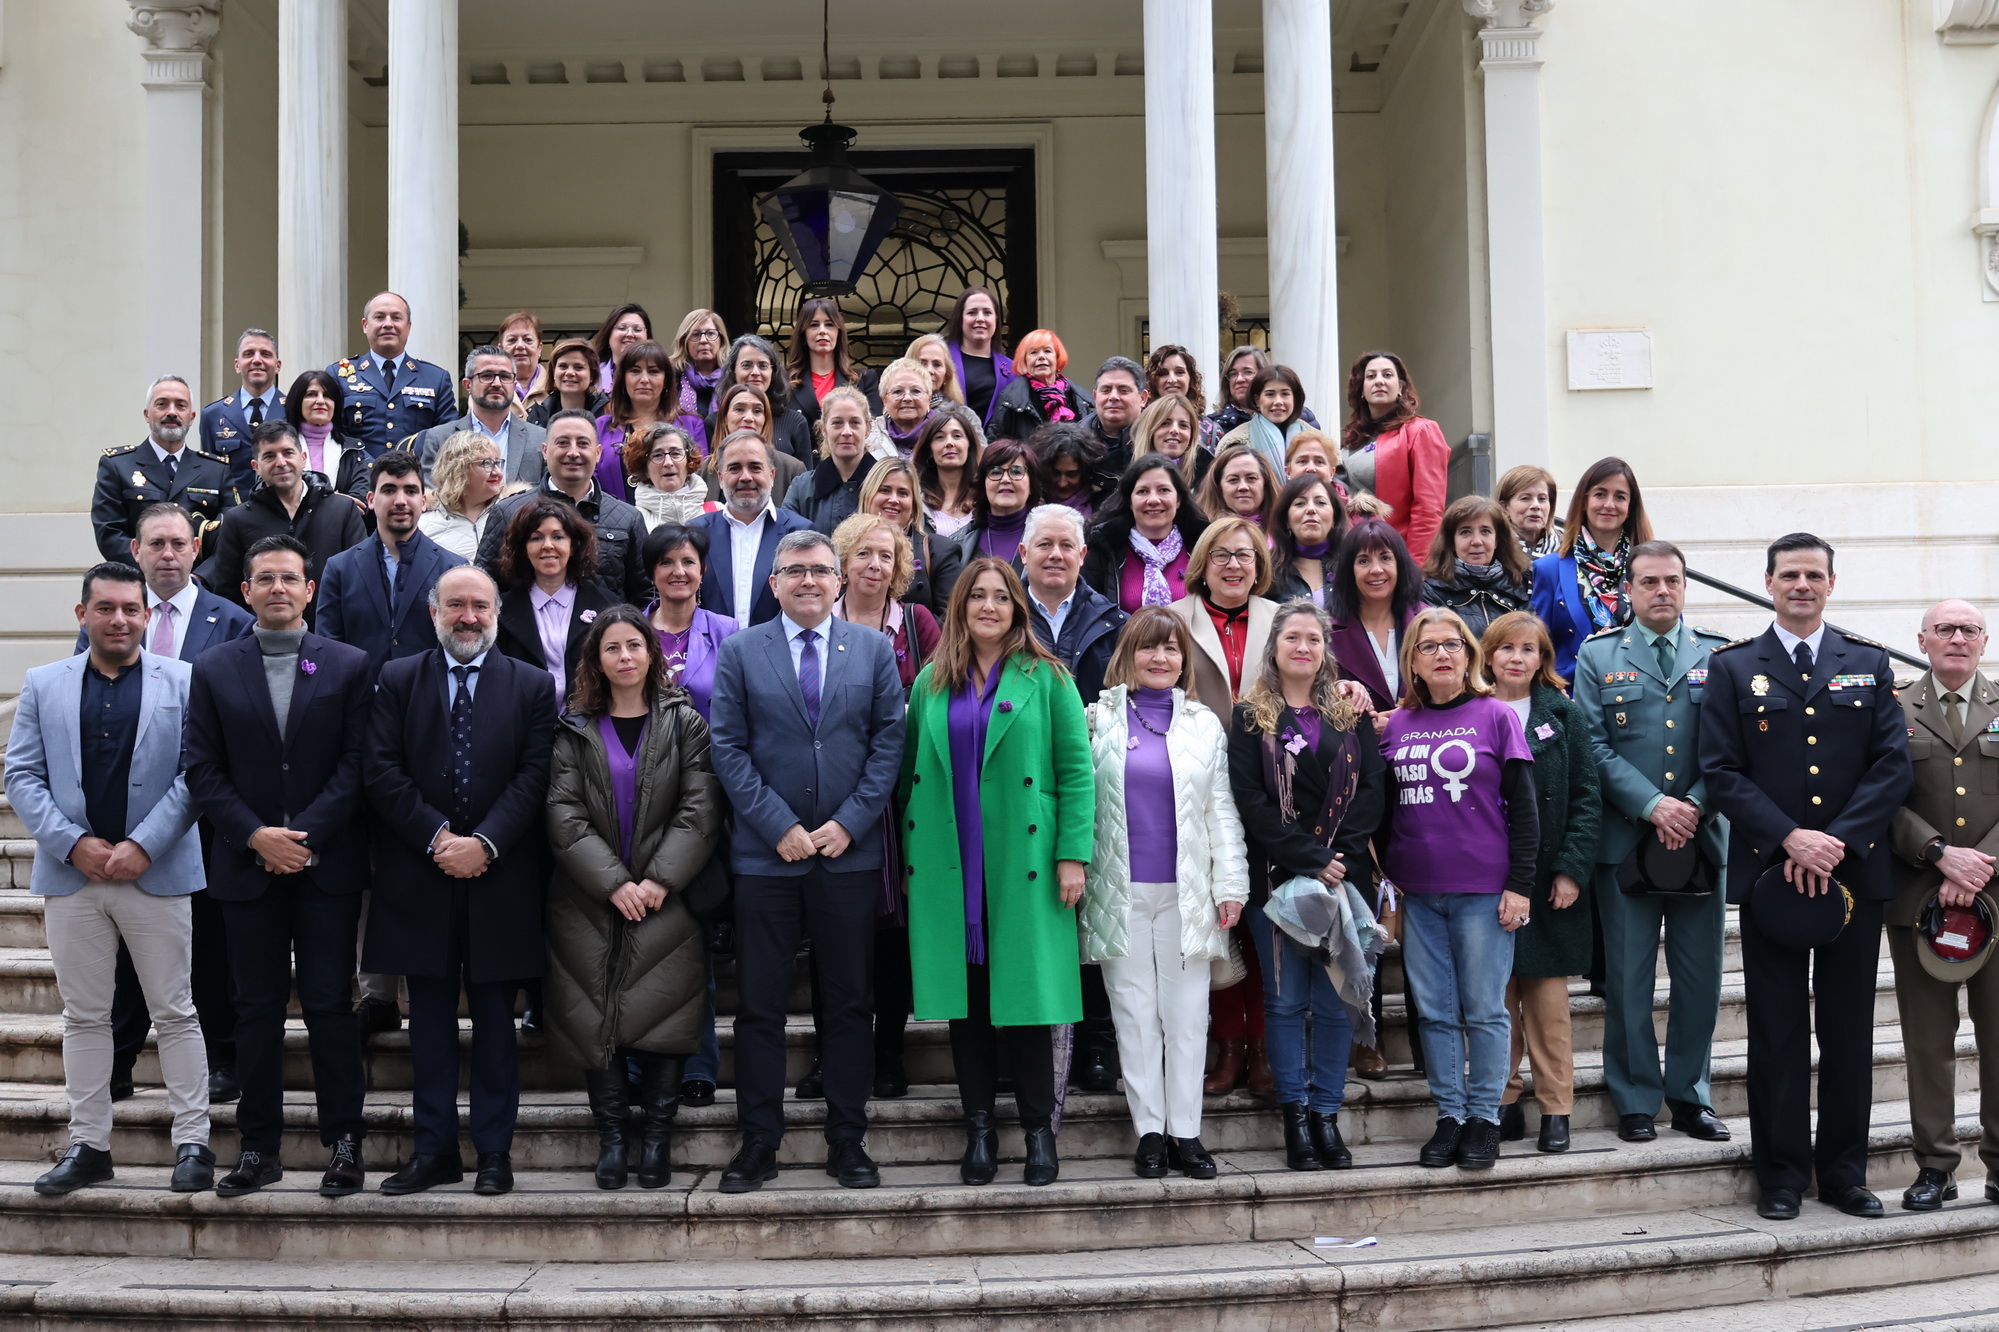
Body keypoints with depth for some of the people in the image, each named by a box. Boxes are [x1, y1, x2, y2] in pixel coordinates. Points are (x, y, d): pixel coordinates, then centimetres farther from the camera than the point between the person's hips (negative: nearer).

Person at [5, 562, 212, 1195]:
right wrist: (74, 843, -8)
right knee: (84, 1016, 8)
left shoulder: (183, 682, 2)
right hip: (72, 872, 2)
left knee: (175, 1012, 3)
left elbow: (195, 774, -3)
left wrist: (143, 845, -12)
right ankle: (88, 1145, 16)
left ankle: (192, 1143, 8)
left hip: (157, 874, -2)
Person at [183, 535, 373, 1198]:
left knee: (330, 1005, -1)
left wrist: (305, 833, -13)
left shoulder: (350, 666, 3)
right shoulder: (214, 670, 7)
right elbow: (203, 770, 3)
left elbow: (356, 764, -3)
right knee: (257, 1008, 6)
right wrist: (256, 836, -10)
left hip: (327, 863, -1)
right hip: (247, 864, 2)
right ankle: (260, 1147, 13)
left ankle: (344, 1143, 8)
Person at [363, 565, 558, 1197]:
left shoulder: (531, 685, 6)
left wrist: (484, 842, -14)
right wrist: (436, 837, -11)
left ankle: (494, 1151, 12)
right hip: (420, 878, 1)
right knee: (429, 1019, 7)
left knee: (495, 1019, 6)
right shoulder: (397, 680, 7)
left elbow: (534, 776, -3)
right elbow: (381, 771, -1)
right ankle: (434, 1149, 14)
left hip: (499, 877, -1)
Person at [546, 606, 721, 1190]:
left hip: (664, 898, -1)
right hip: (589, 899, 1)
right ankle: (611, 1135, 10)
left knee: (662, 1016, -6)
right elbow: (564, 814, -2)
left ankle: (656, 1136, 5)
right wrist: (613, 883, -12)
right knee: (596, 1017, -1)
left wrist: (659, 881, -12)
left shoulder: (684, 723, 5)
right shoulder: (574, 730, 7)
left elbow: (699, 811, -2)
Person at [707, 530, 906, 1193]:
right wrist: (779, 826, -9)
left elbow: (889, 741, 3)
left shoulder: (873, 649, 8)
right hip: (765, 854, -1)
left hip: (849, 853, 1)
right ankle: (759, 1142, 12)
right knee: (759, 1004, 2)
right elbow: (728, 747, 0)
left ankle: (847, 1140, 15)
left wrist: (849, 822, -7)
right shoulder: (740, 651, 5)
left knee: (848, 1003, 6)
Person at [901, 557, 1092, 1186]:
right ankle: (979, 1128, 15)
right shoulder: (930, 683, 10)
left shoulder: (1045, 679, 2)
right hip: (949, 869, 3)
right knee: (963, 995, 5)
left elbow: (1076, 769, -2)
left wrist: (1073, 855, -9)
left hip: (1023, 866, -2)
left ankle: (1038, 1128, 12)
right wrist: (910, 852, 6)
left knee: (1026, 992, 0)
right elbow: (911, 772, 13)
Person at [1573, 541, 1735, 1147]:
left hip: (1702, 840, 1)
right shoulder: (1598, 656, 5)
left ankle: (1690, 1093, 20)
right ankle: (1635, 1100, 13)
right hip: (1625, 841, -1)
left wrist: (1695, 806, -11)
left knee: (1700, 977, 7)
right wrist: (1652, 805, -13)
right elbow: (1595, 746, -2)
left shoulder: (1720, 655, 8)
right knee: (1628, 979, 3)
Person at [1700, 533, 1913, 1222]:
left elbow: (1894, 764, 1)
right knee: (1777, 1030, 3)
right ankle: (1781, 1175, 12)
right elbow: (1721, 772, -3)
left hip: (1855, 873, 2)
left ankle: (1844, 1171, 18)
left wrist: (1837, 840, -12)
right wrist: (1791, 838, -15)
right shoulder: (1732, 667, 4)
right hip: (1769, 874, -1)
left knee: (1849, 1029, 8)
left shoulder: (1871, 665, 9)